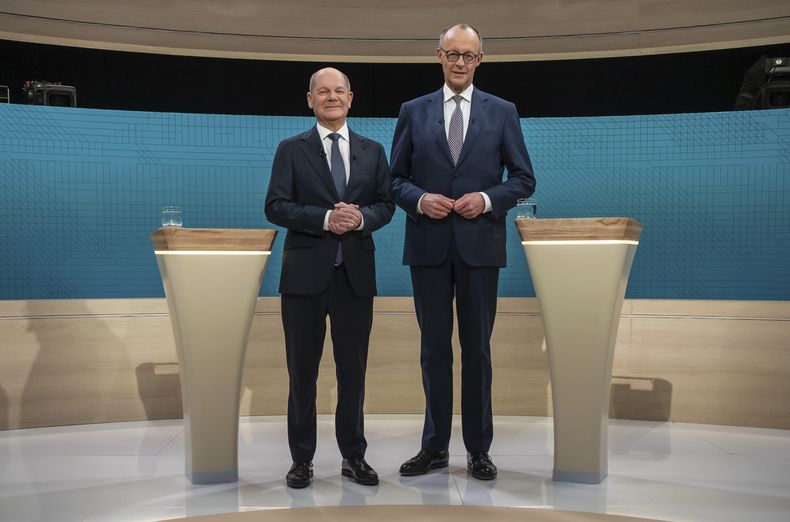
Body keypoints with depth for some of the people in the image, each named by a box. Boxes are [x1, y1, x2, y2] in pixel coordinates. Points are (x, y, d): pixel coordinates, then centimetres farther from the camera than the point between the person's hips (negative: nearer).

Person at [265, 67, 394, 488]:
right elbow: (275, 206, -5)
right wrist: (325, 218, -18)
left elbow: (386, 205, 8)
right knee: (302, 371, 6)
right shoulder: (291, 150, 3)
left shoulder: (372, 151, 11)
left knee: (353, 369, 9)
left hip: (356, 274, 2)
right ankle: (302, 459, 18)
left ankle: (353, 456, 22)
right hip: (305, 274, -2)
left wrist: (360, 217, -13)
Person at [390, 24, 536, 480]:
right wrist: (419, 200, -12)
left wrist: (488, 199, -12)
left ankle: (479, 448, 19)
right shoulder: (413, 112, 7)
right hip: (428, 246, 1)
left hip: (480, 245, -1)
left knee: (477, 348, 7)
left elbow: (524, 179, 5)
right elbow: (396, 178, 8)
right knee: (434, 347, 8)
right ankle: (435, 447, 20)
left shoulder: (502, 112, 5)